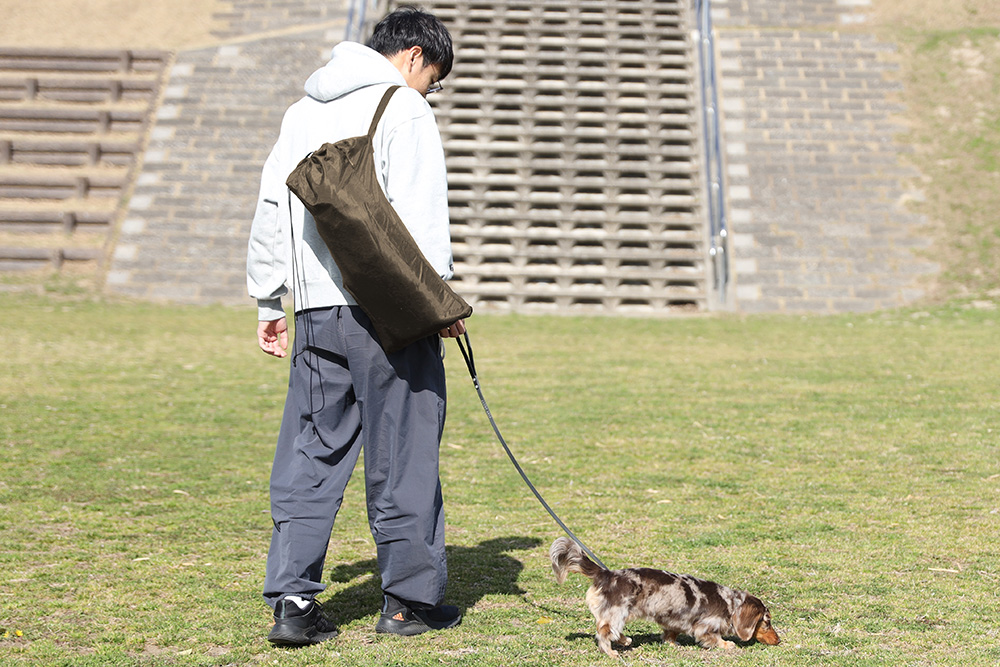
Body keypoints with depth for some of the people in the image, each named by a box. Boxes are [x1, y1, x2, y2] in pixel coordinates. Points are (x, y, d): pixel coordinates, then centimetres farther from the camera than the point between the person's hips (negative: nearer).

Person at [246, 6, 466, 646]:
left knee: (310, 454, 8)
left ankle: (293, 598, 4)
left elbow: (271, 211, 19)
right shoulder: (402, 107, -4)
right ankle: (410, 598, 12)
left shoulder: (303, 111, 18)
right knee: (402, 451, 3)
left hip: (317, 310, 6)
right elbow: (419, 213, -13)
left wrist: (268, 302, 22)